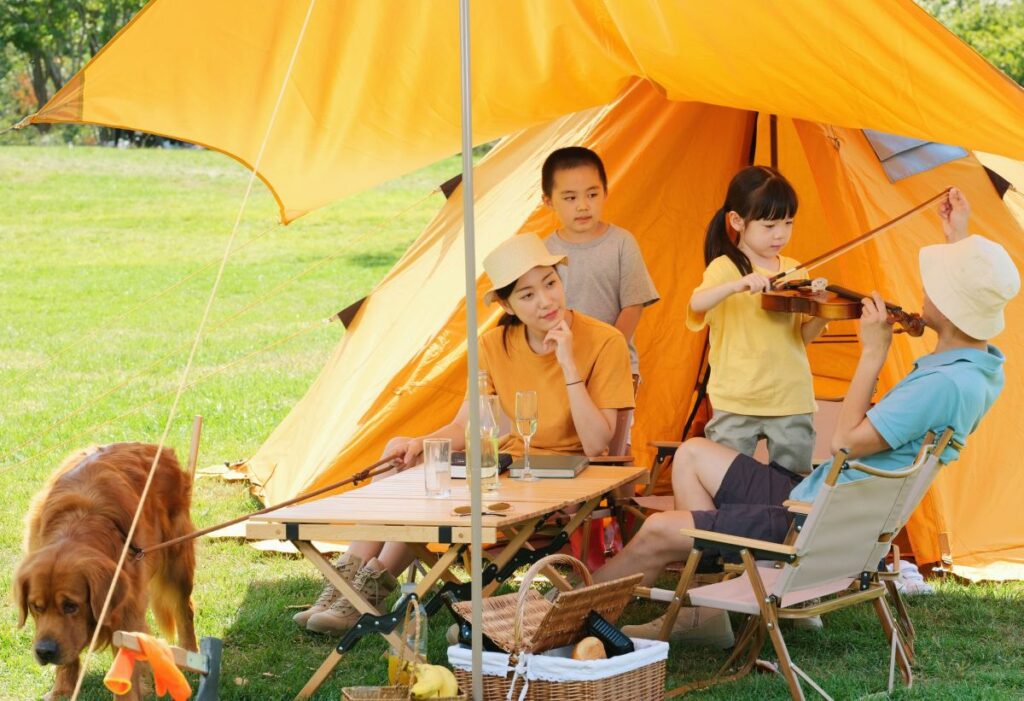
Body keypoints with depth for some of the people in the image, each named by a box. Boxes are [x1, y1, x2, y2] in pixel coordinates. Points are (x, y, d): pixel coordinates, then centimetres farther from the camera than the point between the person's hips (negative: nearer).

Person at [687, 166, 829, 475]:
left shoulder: (794, 272, 9)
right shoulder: (725, 268, -6)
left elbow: (803, 336, 9)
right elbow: (697, 304, -26)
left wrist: (821, 315, -12)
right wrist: (739, 284, -42)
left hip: (792, 400, 4)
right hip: (736, 402, -4)